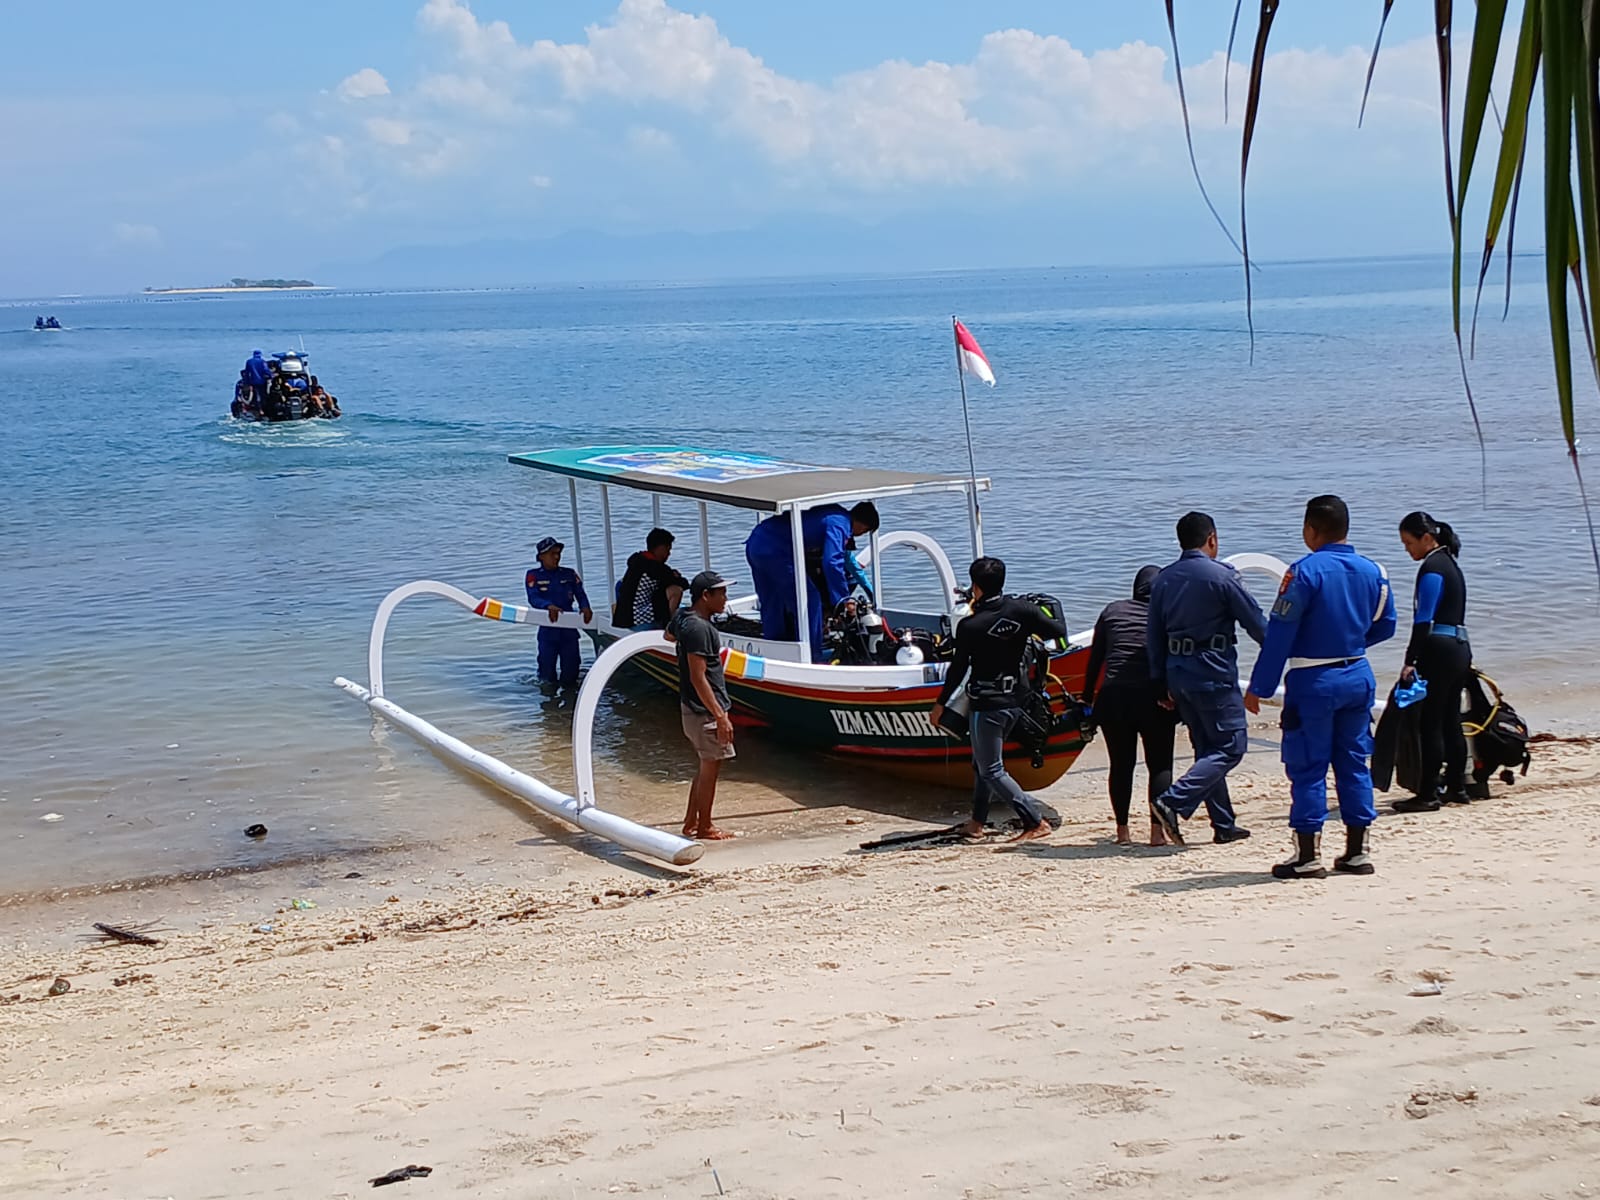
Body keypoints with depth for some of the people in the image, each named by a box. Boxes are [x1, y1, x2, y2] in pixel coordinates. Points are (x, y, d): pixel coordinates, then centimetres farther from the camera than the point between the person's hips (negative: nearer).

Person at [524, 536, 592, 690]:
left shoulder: (569, 574, 11)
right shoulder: (533, 576, 2)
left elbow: (580, 594, 3)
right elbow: (533, 598, -12)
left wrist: (585, 607, -19)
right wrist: (548, 606, -32)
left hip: (569, 630, 2)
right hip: (547, 629, -2)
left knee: (570, 678, 5)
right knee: (548, 680, 4)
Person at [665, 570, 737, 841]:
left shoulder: (683, 618, 7)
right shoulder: (699, 628, -22)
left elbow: (669, 635, 33)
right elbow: (698, 678, -25)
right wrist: (720, 716, -24)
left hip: (693, 708, 10)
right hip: (705, 710, -10)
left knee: (707, 765, 18)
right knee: (710, 766, 1)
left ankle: (691, 822, 25)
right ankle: (704, 828, 11)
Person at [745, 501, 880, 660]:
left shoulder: (835, 513, 20)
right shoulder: (839, 523, -11)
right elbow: (832, 562, -21)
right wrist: (842, 600, -15)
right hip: (775, 551, -10)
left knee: (772, 606, 21)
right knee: (810, 601, -3)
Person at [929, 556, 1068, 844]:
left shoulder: (969, 626, -16)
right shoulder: (1022, 610, -6)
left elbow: (957, 670, -10)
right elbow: (1059, 631, -2)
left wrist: (940, 704, 3)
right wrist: (1030, 629, 18)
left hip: (987, 704, -7)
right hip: (1016, 698, 7)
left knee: (992, 771, 1)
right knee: (983, 762, 21)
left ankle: (1036, 822, -7)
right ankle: (977, 822, 26)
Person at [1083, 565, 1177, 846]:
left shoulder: (1113, 611, 12)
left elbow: (1095, 658, 11)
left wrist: (1087, 697, 15)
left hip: (1113, 696, 2)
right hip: (1153, 697, -2)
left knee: (1121, 765, 11)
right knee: (1160, 765, 4)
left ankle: (1122, 830, 10)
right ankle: (1157, 830, -6)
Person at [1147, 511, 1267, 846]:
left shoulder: (1162, 581, 9)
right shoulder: (1221, 576, -9)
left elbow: (1154, 637, 11)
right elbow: (1255, 621, -4)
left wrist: (1163, 684, 16)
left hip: (1178, 673, 7)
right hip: (1214, 673, -7)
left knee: (1207, 749, 15)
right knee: (1231, 746, -2)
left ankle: (1224, 824, 17)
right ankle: (1174, 802, -18)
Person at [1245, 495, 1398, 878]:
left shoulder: (1305, 571, -13)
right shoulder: (1372, 571, 5)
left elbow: (1279, 634, -13)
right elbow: (1384, 626, 15)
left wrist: (1259, 687, -9)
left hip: (1314, 681, -6)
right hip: (1359, 677, 6)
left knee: (1308, 767, 0)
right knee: (1355, 763, 12)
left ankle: (1308, 857, 1)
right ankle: (1357, 852, 15)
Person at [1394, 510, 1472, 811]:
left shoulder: (1432, 568, -12)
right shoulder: (1450, 564, 17)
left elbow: (1423, 620, -17)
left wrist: (1410, 661, -18)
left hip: (1439, 651, -10)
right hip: (1460, 650, 10)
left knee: (1430, 723, -6)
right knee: (1450, 721, 14)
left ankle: (1428, 794, -4)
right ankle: (1457, 787, 20)